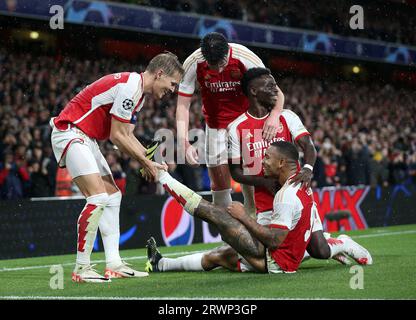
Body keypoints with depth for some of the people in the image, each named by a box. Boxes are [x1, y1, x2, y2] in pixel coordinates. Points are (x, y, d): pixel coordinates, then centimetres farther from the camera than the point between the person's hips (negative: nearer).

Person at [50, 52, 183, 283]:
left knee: (113, 196, 9)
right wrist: (146, 163, -8)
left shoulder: (138, 92, 14)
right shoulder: (129, 86, -19)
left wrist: (151, 162, 3)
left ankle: (114, 264, 7)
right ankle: (81, 269, -16)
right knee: (98, 198, -20)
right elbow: (117, 136, -18)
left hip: (86, 139, 11)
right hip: (70, 133, -11)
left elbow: (127, 136, 14)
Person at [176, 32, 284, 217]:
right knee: (219, 185, -1)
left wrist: (275, 114, -42)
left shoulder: (245, 58, -25)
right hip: (216, 124, 1)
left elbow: (275, 91, -20)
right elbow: (182, 106, -16)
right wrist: (184, 143, -28)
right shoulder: (193, 64, -21)